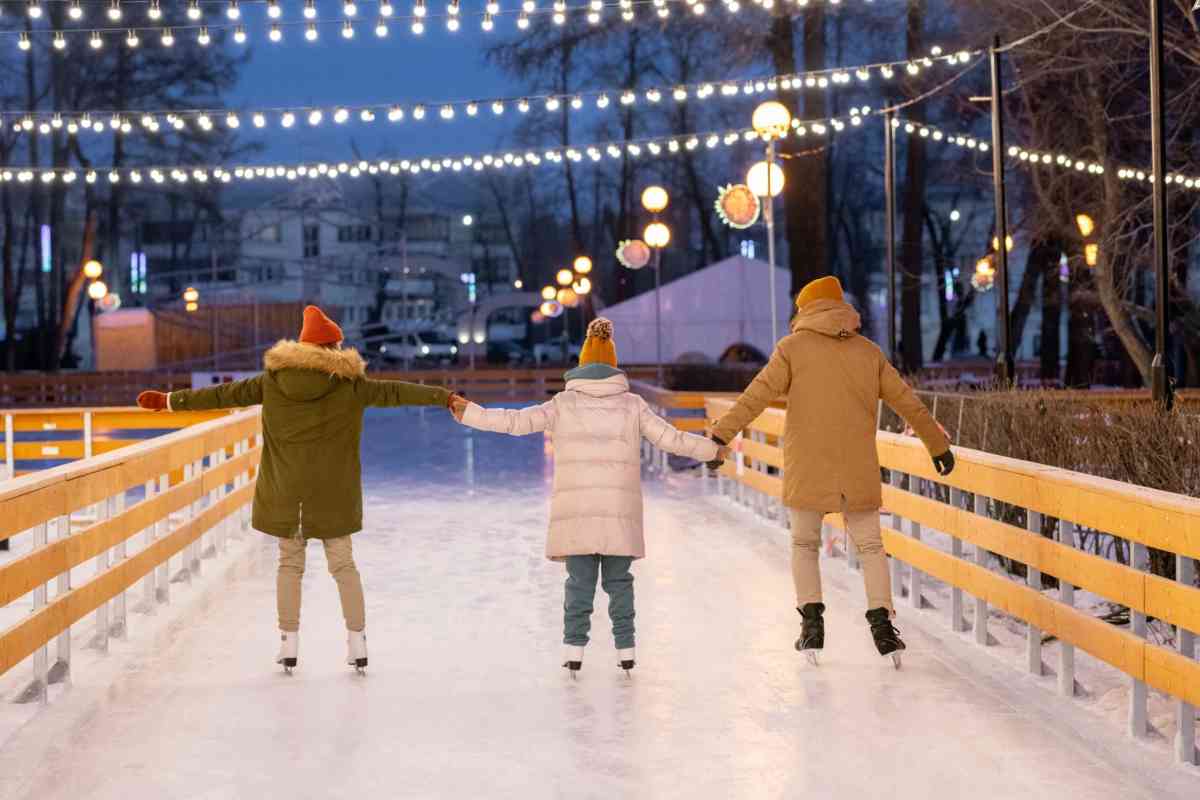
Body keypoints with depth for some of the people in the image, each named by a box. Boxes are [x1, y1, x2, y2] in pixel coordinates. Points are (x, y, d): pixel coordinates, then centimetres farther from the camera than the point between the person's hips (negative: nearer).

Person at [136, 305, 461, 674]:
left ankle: (289, 643, 11)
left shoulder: (273, 380, 0)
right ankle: (357, 641, 6)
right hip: (333, 492, -1)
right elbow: (393, 392, -4)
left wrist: (170, 400, 13)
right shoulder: (348, 383, -6)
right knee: (343, 564, 8)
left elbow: (225, 394, 4)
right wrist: (445, 396, 2)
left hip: (285, 491, 1)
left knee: (290, 564, 13)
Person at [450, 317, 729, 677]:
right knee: (618, 580, 9)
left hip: (576, 510, 0)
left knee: (580, 580, 3)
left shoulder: (564, 402, 4)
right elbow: (671, 438, 5)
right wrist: (712, 450, 19)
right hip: (619, 510, 1)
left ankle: (574, 649, -3)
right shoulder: (631, 404, 6)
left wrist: (469, 414, 4)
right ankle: (625, 650, 7)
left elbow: (517, 421, -2)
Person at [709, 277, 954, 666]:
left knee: (804, 543, 13)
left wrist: (721, 434, -12)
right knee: (870, 545, 10)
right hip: (858, 469, 2)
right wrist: (939, 444, 24)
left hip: (807, 469, -2)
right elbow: (909, 403, 14)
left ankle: (811, 619, 1)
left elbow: (757, 396, -10)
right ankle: (881, 620, -4)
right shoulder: (868, 351, 9)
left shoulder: (793, 347, 0)